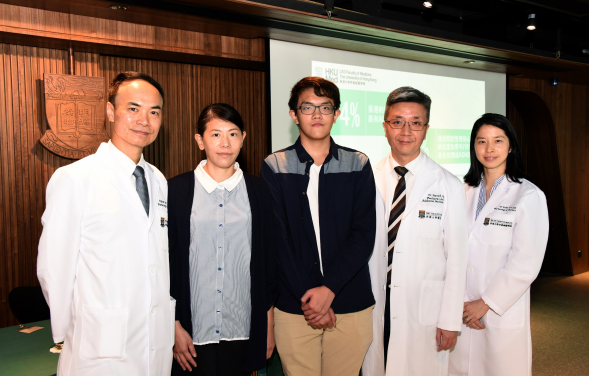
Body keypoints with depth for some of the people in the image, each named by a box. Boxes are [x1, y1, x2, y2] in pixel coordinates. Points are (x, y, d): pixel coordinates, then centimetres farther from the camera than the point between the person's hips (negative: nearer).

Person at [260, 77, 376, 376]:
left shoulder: (358, 165, 4)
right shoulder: (274, 167, 1)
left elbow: (364, 234, -3)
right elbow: (276, 237, -3)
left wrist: (329, 289, -12)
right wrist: (307, 296, -10)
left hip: (351, 304, 1)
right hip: (293, 305, -1)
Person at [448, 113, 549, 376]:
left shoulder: (529, 196, -7)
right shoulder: (464, 192, 6)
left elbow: (525, 265, -11)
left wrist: (485, 303, -10)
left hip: (503, 314, -3)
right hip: (461, 313, 4)